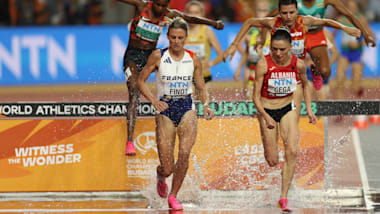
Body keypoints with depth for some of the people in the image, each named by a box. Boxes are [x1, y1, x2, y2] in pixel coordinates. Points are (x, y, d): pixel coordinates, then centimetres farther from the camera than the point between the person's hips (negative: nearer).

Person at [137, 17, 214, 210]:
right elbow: (140, 81, 2)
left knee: (184, 153, -23)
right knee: (167, 168, -4)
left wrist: (205, 105, -6)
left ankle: (173, 196, -3)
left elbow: (201, 87, 13)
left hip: (187, 108, 1)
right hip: (165, 108, -1)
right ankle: (160, 177, 36)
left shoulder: (194, 59, 3)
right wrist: (154, 101, -13)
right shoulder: (158, 56, -3)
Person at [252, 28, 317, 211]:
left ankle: (284, 197, -11)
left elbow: (305, 85, 11)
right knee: (272, 161, 2)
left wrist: (309, 109, 4)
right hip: (267, 111, -2)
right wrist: (266, 117, -29)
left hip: (288, 109, 2)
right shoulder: (263, 65, -19)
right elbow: (256, 96, -16)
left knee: (291, 152, -17)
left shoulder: (298, 64, -11)